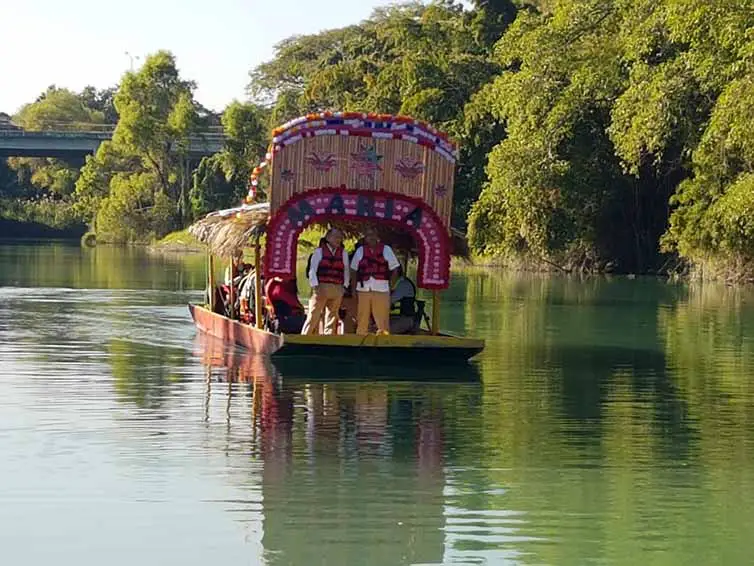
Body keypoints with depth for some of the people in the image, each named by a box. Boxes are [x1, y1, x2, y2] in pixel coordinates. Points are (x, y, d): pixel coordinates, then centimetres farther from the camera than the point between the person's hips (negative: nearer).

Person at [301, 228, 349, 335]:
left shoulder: (343, 253, 15)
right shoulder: (319, 251, 6)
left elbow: (346, 271, 15)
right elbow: (312, 270, 1)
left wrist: (344, 286, 2)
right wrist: (315, 286, -9)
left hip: (337, 289, 3)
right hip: (321, 288, -3)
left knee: (332, 318, 5)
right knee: (314, 316, -7)